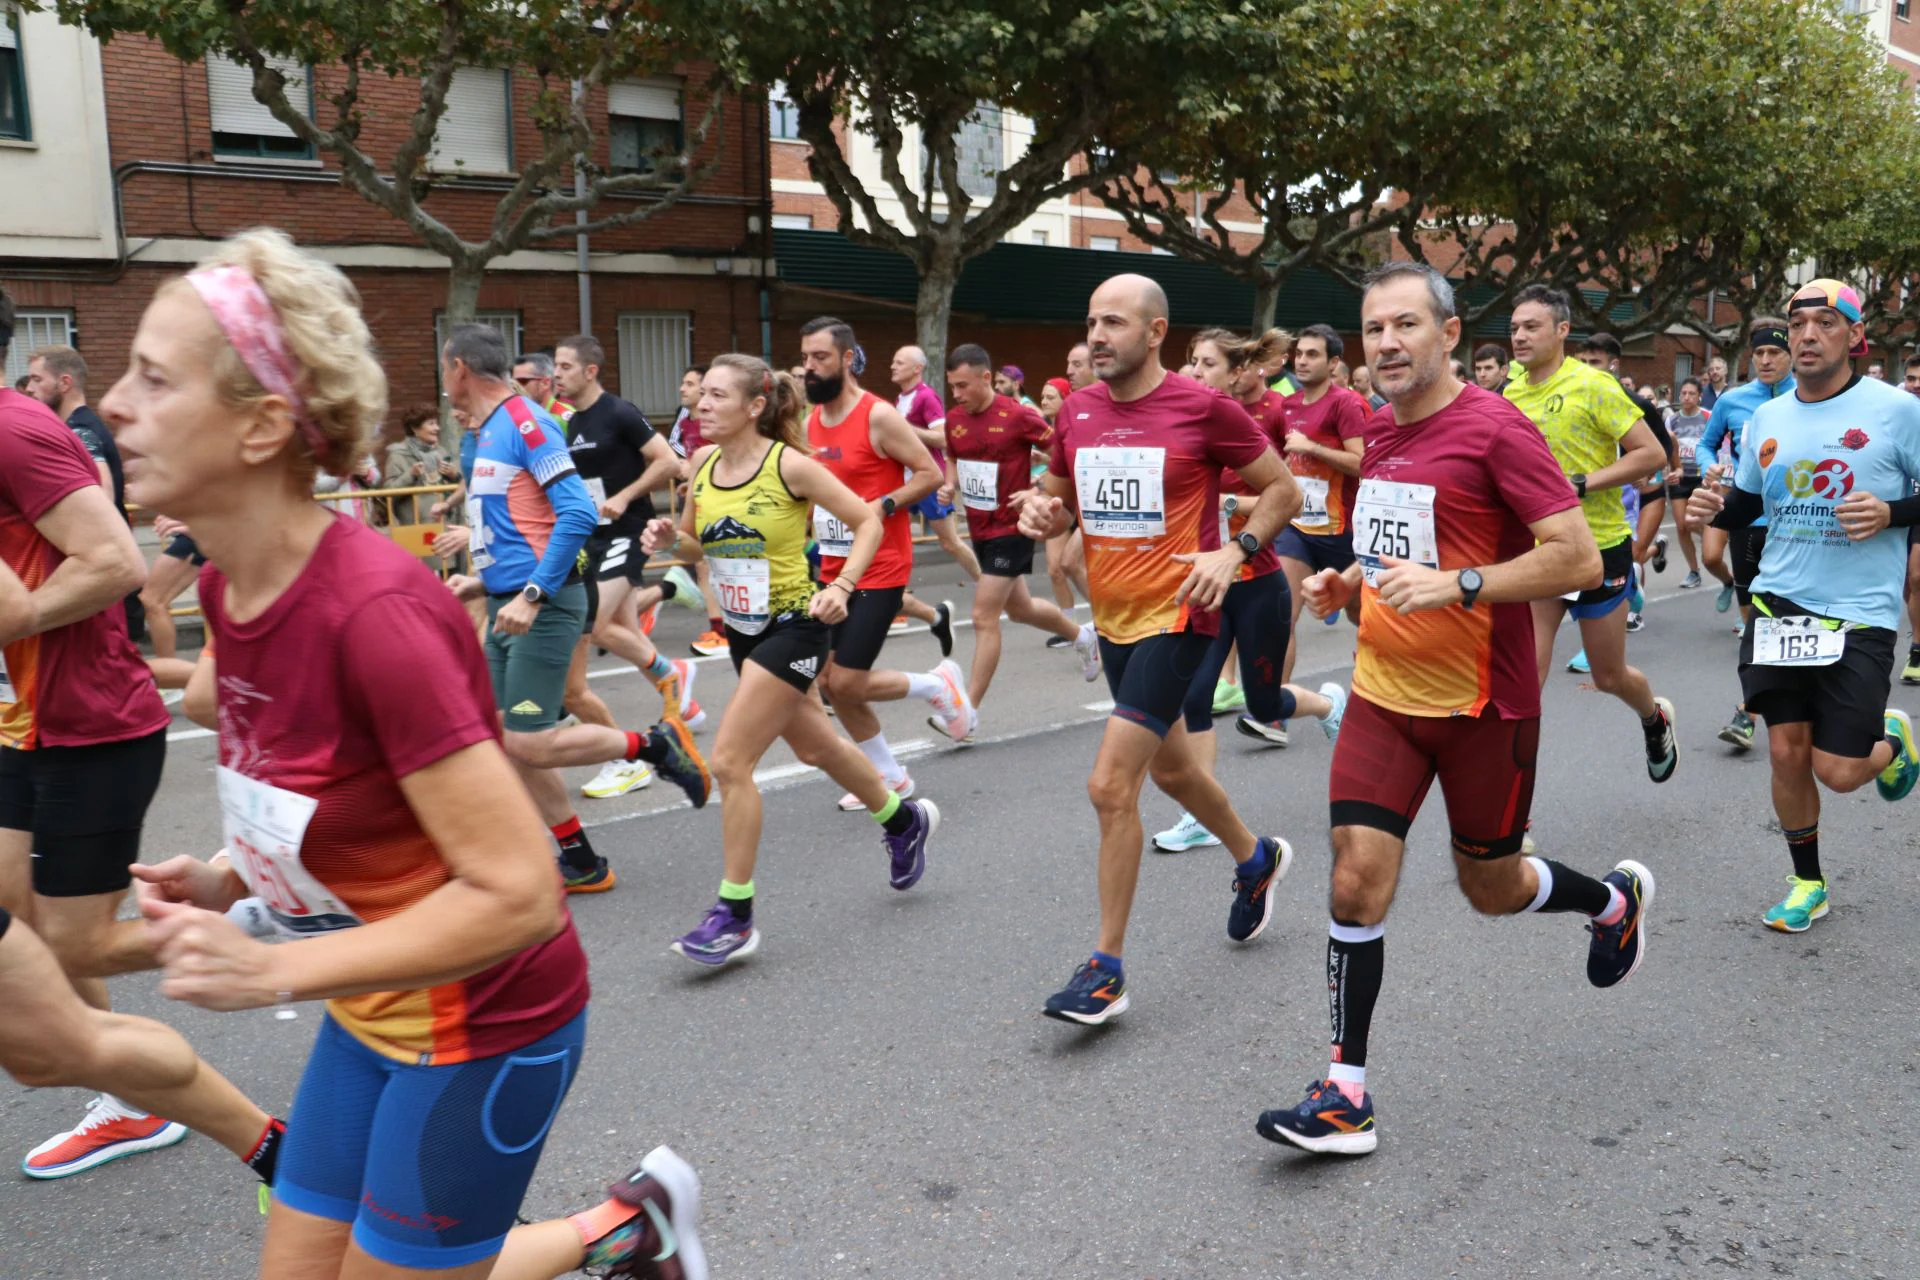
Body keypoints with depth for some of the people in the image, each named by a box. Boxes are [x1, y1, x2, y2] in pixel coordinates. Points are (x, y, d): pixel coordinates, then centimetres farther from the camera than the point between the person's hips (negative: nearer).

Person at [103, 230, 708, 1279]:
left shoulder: (373, 609, -29)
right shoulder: (229, 586, -3)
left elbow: (519, 895, -29)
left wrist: (275, 971, -27)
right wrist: (232, 878, -1)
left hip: (486, 1024, -8)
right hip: (375, 1015, 8)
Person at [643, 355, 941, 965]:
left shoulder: (790, 465, -17)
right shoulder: (702, 464, 0)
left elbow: (868, 521, -9)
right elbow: (696, 542, 14)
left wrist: (841, 585, -21)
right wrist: (668, 536, -8)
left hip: (794, 625, -7)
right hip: (743, 628, 7)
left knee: (730, 761, -12)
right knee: (815, 746, 22)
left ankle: (735, 915, 1)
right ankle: (904, 819, 47)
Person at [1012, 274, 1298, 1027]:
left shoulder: (1202, 408, -11)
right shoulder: (1077, 411, 4)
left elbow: (1283, 490, -2)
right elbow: (1057, 501, 17)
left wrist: (1234, 552, -17)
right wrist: (1040, 513, -6)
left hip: (1176, 616, -7)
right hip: (1113, 618, 7)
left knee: (1111, 785, -14)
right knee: (1168, 768, 23)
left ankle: (1106, 968, -1)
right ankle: (1255, 858, 51)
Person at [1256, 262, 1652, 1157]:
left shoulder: (1495, 429, -14)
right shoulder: (1379, 435, 8)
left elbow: (1578, 559, -19)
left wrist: (1455, 586, -27)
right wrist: (1349, 585, 4)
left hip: (1482, 708, -5)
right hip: (1383, 696, 5)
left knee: (1492, 888, 13)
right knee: (1357, 879, -5)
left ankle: (1615, 899, 46)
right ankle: (1346, 1095, 3)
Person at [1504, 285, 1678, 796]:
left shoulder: (1593, 385, -13)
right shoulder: (1512, 393, 4)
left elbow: (1651, 453, -14)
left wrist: (1580, 485, -21)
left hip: (1598, 549, -4)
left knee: (1609, 677, 13)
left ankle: (1656, 719, 50)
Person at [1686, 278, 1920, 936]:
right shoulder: (1766, 417, 7)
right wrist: (1716, 506, -3)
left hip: (1860, 615, -4)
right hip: (1779, 607, 4)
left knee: (1837, 771, -5)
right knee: (1786, 752, 5)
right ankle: (1807, 882, 25)